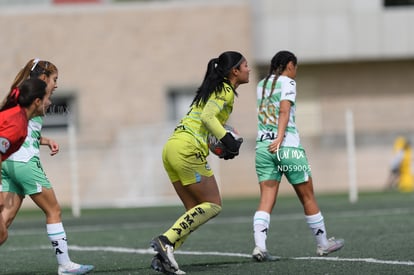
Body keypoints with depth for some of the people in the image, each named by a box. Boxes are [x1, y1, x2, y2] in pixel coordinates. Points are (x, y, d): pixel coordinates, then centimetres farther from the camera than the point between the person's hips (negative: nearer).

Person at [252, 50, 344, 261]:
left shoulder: (260, 85, 16)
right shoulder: (287, 82, -3)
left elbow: (256, 115, 17)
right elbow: (284, 111, -16)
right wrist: (280, 138, -25)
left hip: (262, 147, 5)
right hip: (288, 147, -5)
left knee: (266, 200, -3)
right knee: (307, 197, 9)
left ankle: (259, 246, -22)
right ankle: (323, 244, 20)